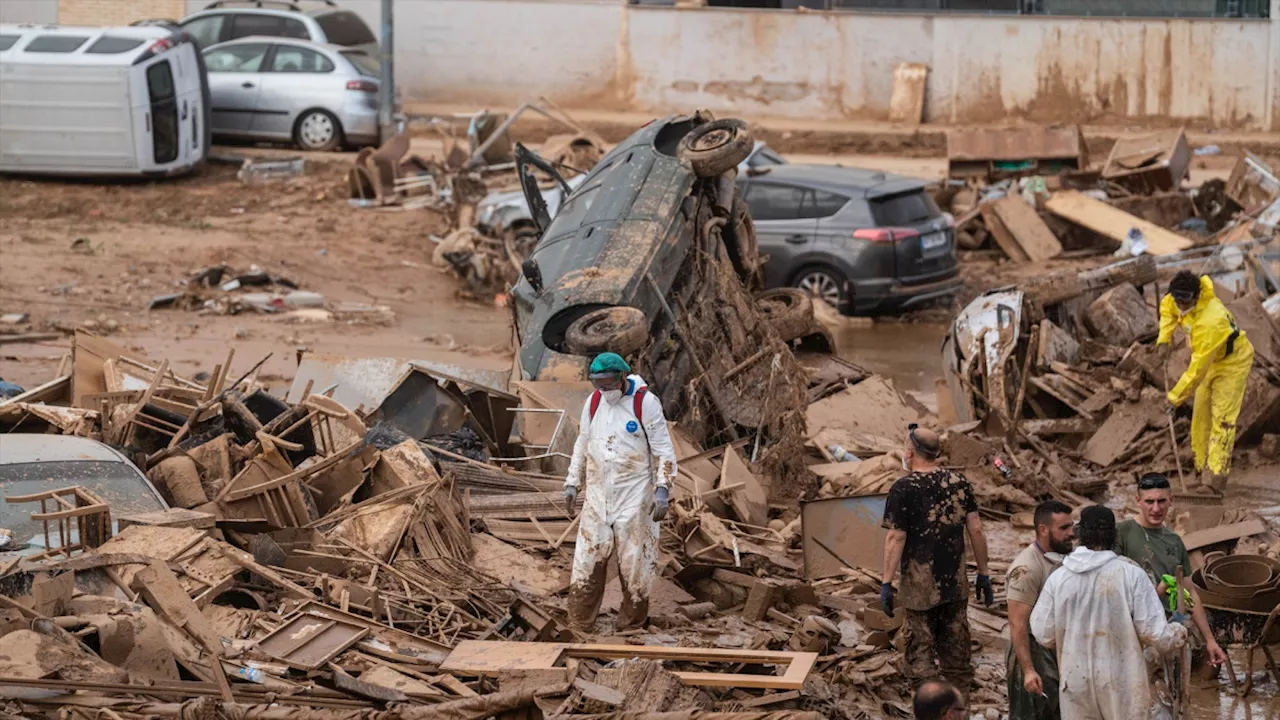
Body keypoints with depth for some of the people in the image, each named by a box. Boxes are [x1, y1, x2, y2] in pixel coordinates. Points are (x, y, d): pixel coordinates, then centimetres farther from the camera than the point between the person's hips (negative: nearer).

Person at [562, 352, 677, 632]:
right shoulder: (593, 403, 5)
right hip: (598, 495, 4)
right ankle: (579, 627, 8)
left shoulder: (645, 403, -10)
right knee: (588, 558, 2)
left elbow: (664, 451, -8)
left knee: (635, 560, 1)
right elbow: (582, 446, 18)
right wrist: (572, 484, 15)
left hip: (635, 498, -4)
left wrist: (662, 491, -16)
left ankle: (631, 625, 13)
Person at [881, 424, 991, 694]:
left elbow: (896, 538, -14)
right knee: (956, 650, 15)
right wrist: (983, 574, 11)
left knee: (920, 654, 3)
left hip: (919, 587, -5)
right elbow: (976, 530, 4)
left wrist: (886, 583, -10)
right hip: (956, 584, 5)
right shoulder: (959, 483, 3)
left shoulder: (904, 488, -12)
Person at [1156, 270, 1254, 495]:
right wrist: (1164, 341, -2)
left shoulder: (1209, 323, -39)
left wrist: (1176, 396, -24)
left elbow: (1198, 368, -33)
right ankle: (1203, 473, 16)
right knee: (1200, 420, 9)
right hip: (1210, 363, 9)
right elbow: (1167, 308, 10)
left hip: (1232, 364, -9)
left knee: (1221, 421, -14)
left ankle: (1214, 480, -19)